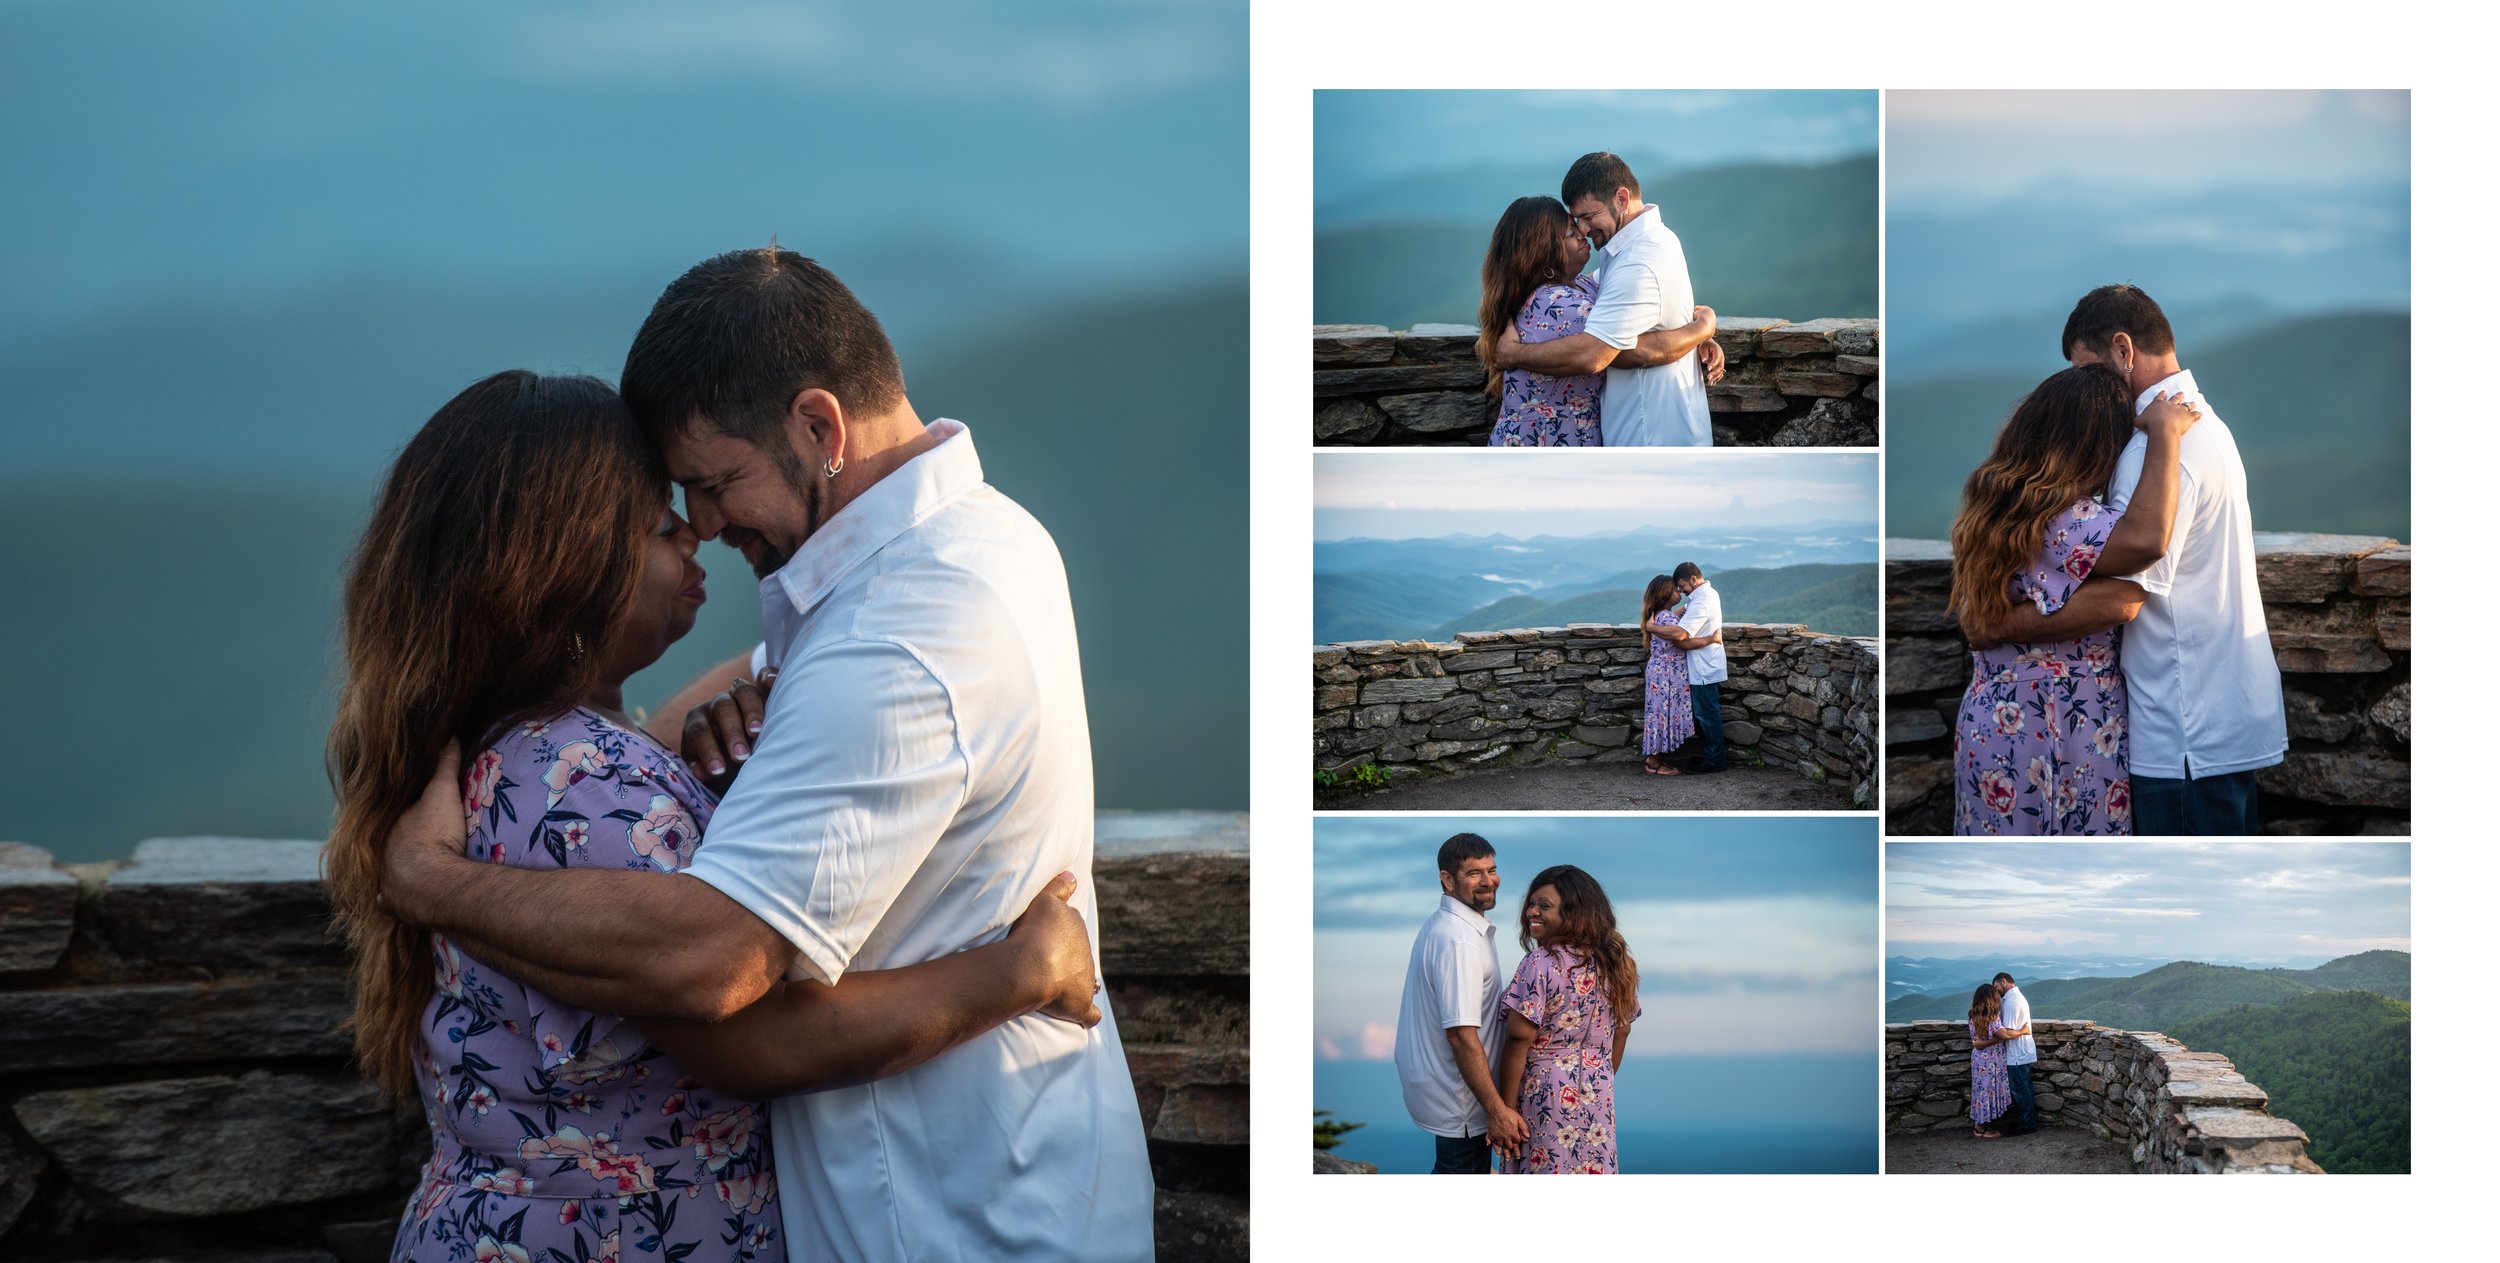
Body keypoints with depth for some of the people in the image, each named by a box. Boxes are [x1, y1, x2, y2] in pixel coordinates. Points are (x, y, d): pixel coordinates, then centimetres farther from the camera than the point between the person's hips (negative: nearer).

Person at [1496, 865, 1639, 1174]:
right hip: (1598, 1096, 7)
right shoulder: (1614, 962, 6)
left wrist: (1506, 1107, -14)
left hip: (1544, 1093, -7)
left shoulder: (1540, 964, -16)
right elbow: (1621, 1032, 15)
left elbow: (1519, 1039, -18)